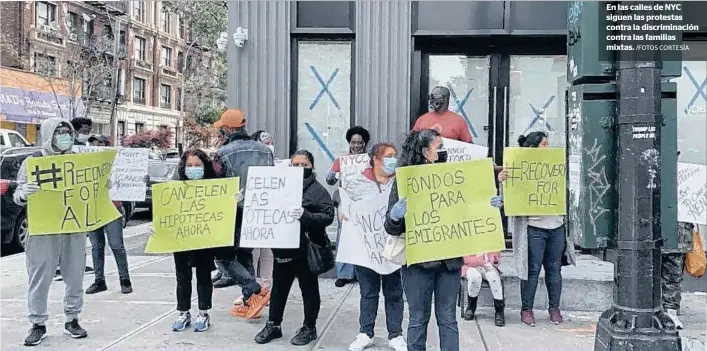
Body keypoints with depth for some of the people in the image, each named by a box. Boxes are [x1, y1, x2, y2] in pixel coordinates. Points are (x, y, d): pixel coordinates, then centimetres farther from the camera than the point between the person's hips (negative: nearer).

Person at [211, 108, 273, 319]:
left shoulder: (223, 153, -11)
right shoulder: (264, 151, 5)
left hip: (234, 214, -6)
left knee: (225, 255, 7)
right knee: (245, 255, 18)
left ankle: (256, 291, -8)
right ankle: (249, 303, 18)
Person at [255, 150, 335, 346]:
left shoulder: (318, 190, -6)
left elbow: (328, 216, -15)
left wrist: (305, 216, -30)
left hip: (306, 249, -5)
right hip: (283, 248, 6)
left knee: (309, 290, 8)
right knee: (278, 288, 15)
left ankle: (309, 328, 20)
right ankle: (273, 325, 28)